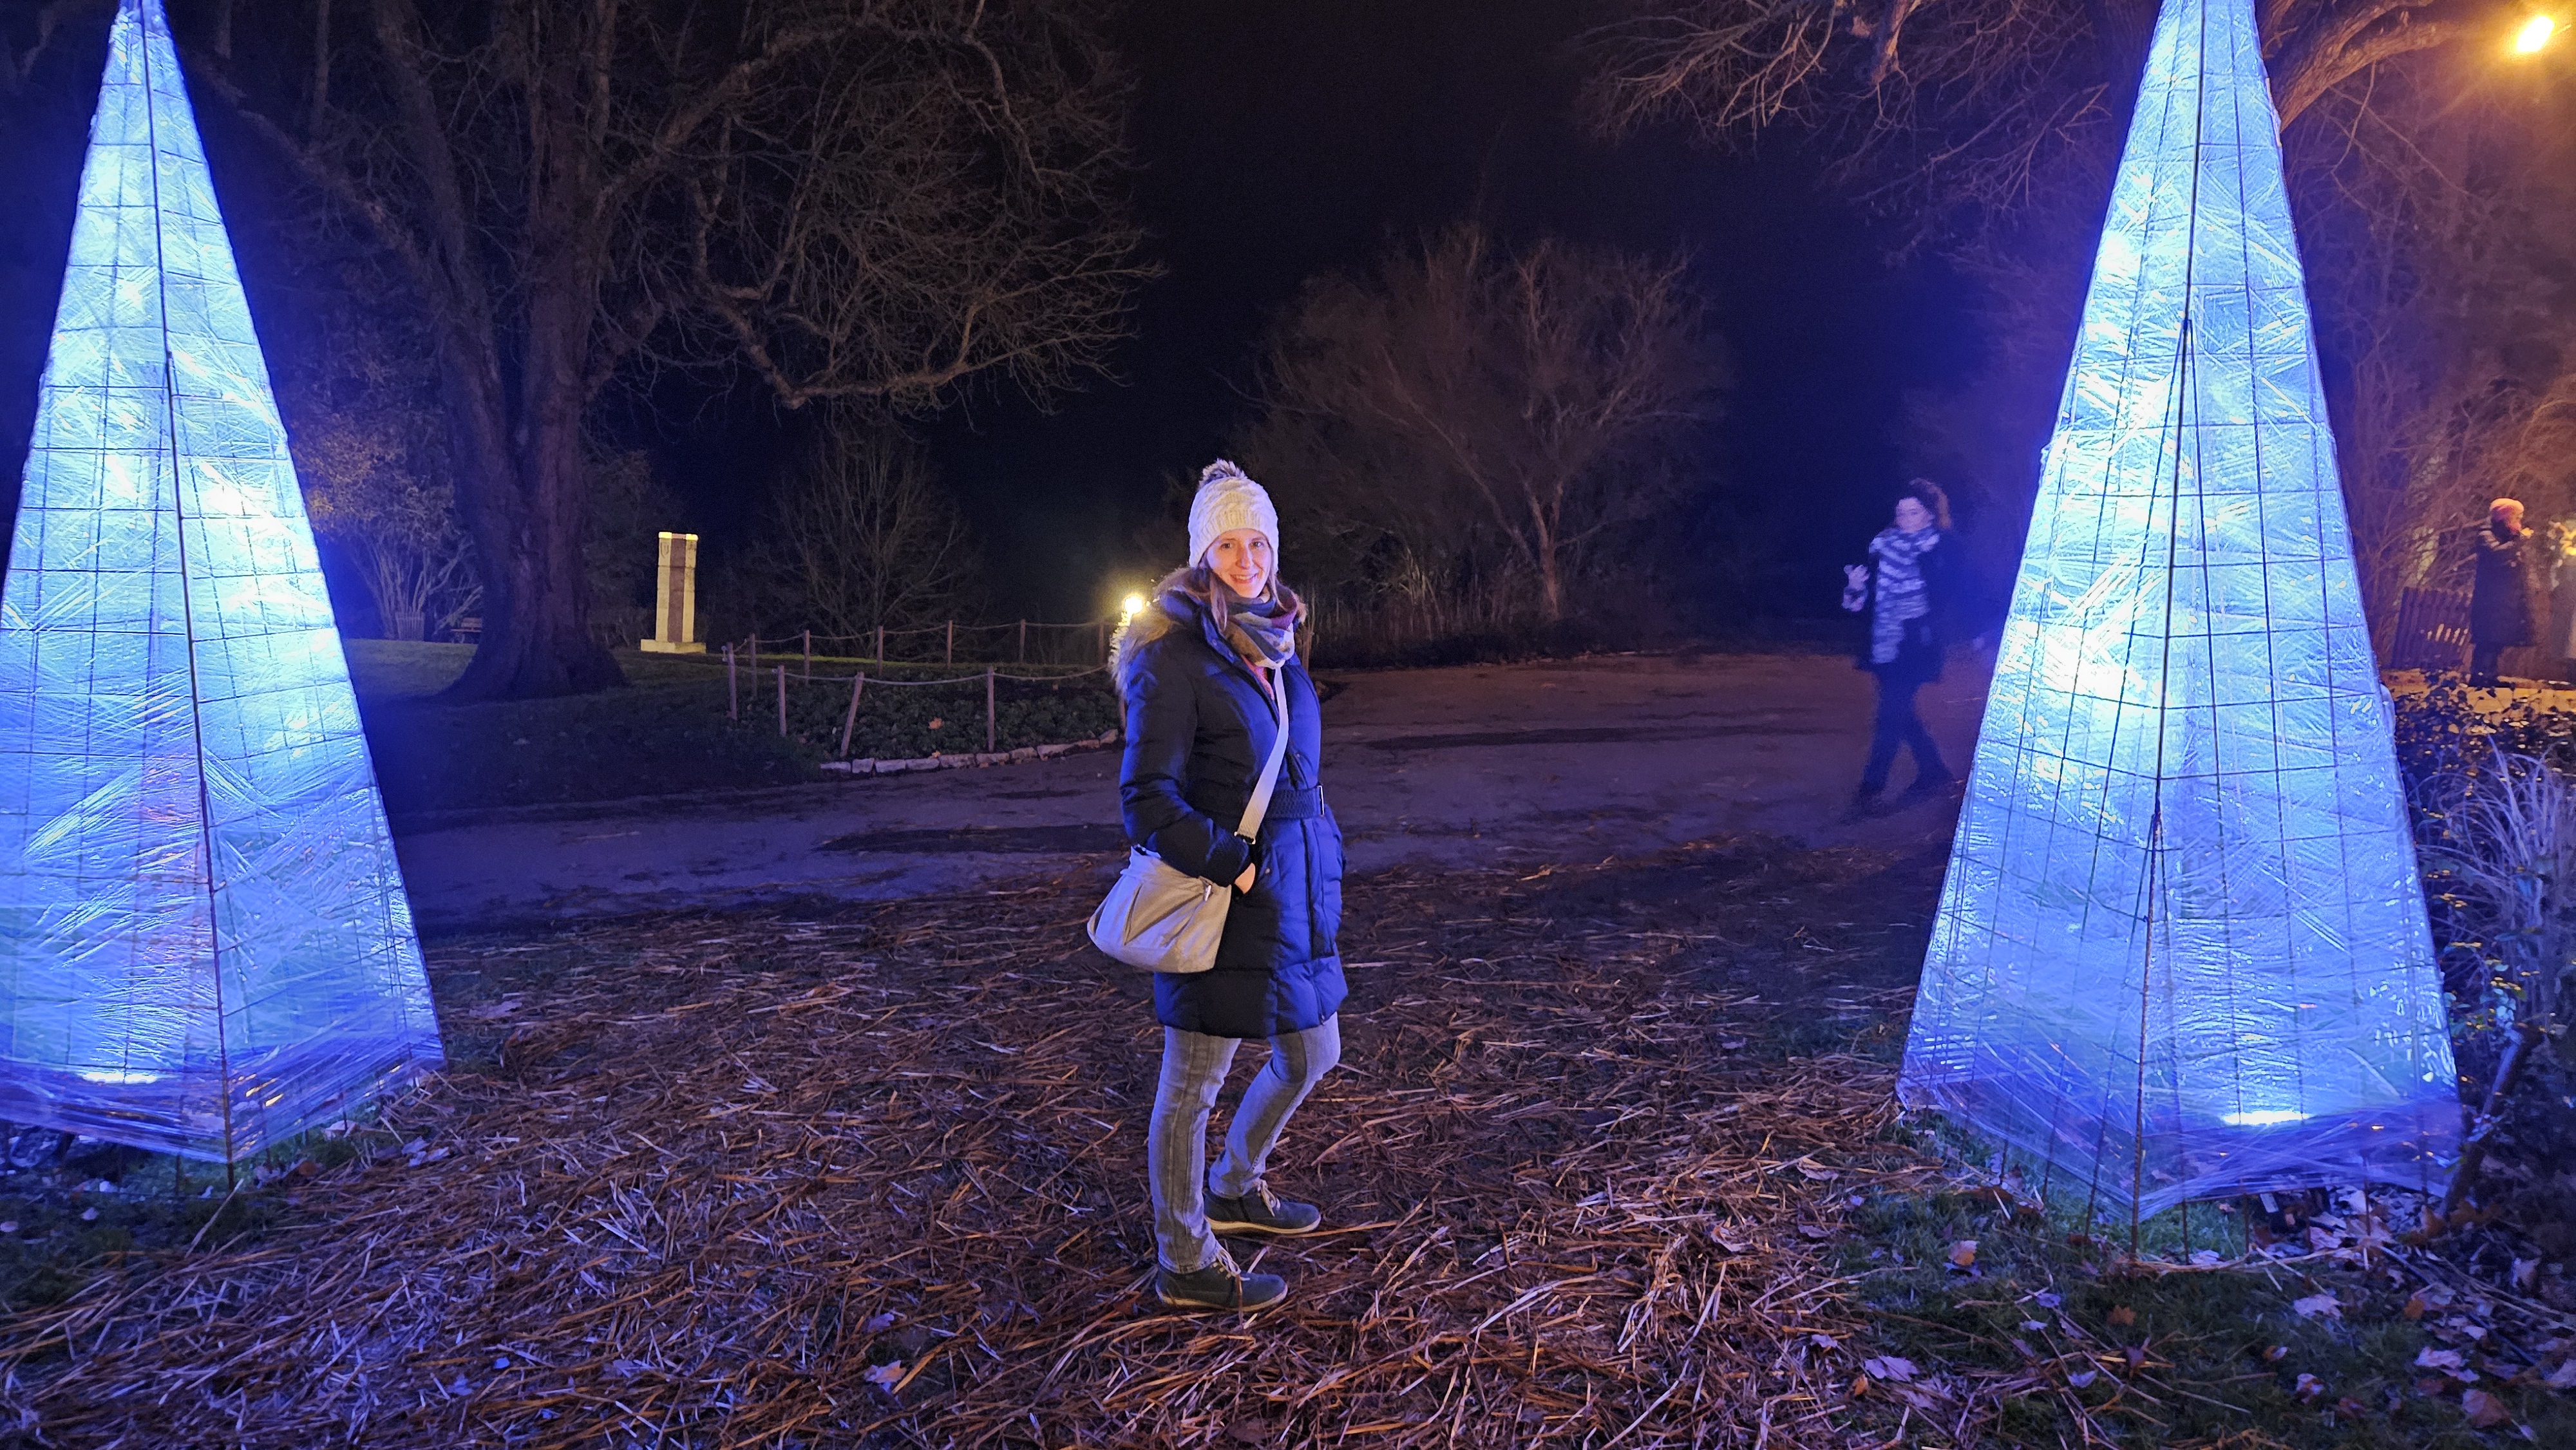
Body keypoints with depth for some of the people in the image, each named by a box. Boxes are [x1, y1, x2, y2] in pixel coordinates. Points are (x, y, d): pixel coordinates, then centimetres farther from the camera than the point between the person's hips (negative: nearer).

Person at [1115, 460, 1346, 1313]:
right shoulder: (1173, 656, -14)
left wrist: (1322, 856, 12)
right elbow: (1146, 797, -17)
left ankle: (1232, 1189, 44)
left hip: (1295, 890, 9)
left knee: (1311, 1055, 21)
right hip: (1222, 898, -9)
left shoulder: (1276, 644, 11)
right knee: (1194, 1082, 5)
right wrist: (1229, 863, -20)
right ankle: (1185, 1266, 20)